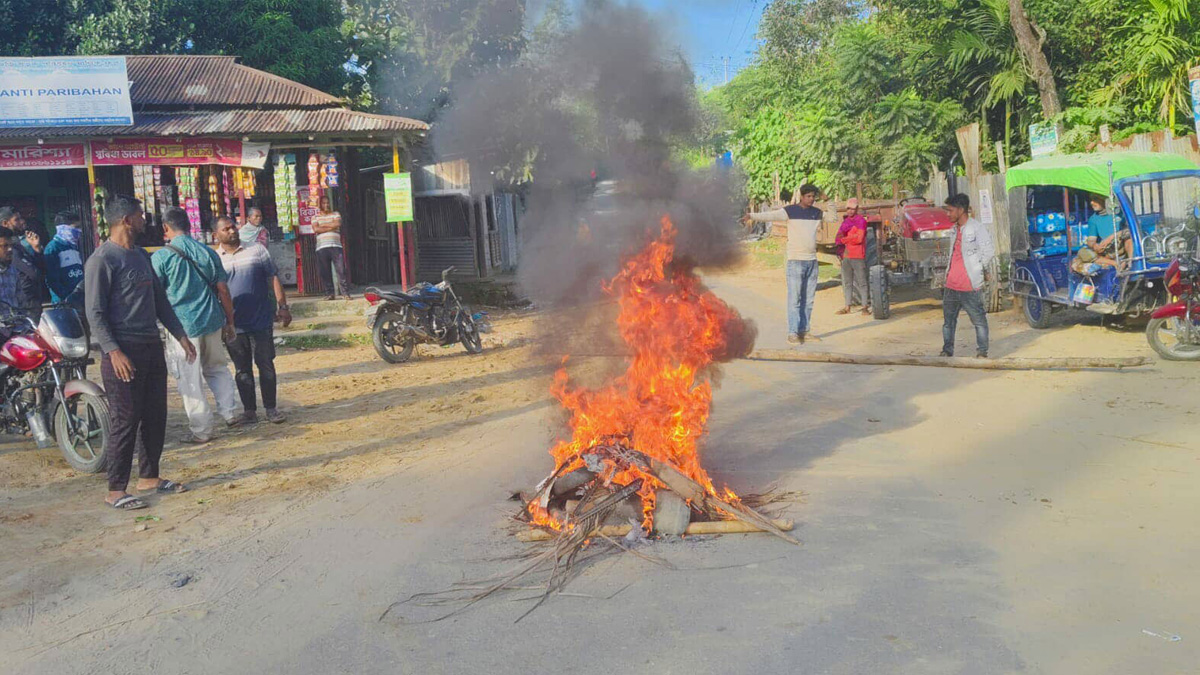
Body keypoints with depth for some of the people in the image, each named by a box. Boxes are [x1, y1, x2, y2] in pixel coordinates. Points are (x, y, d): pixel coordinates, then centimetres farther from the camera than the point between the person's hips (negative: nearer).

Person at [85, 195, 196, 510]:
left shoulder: (142, 256, 15)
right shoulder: (102, 260, -11)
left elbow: (160, 301, 21)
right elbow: (95, 313, -15)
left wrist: (181, 336, 17)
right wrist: (114, 352, -22)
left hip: (152, 348, 8)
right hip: (124, 352, -8)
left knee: (155, 416, 12)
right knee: (125, 421, -5)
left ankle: (149, 476, 24)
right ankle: (115, 490, 2)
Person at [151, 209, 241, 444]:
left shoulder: (161, 256, -8)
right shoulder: (207, 252, 4)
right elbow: (223, 290, 6)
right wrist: (229, 322, 15)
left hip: (182, 325, -4)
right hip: (212, 321, 4)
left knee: (190, 380, 4)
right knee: (217, 367, 24)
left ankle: (201, 430, 10)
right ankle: (229, 412, 17)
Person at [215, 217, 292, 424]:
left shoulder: (257, 250, 3)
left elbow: (274, 278, 4)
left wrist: (282, 307, -5)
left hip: (261, 321, -1)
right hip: (233, 325, 1)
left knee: (266, 365, 3)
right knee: (242, 369, 8)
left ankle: (270, 408, 14)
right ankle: (249, 409, 18)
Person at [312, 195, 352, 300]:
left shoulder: (336, 214, 16)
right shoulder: (315, 217, 15)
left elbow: (337, 224, -5)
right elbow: (316, 229, -3)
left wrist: (323, 225, 1)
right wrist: (331, 227, -3)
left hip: (335, 246, 0)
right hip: (322, 247, 1)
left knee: (341, 270, -8)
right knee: (325, 272, -1)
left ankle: (345, 292, -8)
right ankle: (329, 293, 4)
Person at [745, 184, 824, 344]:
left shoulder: (817, 213, 12)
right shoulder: (790, 211, -5)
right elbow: (770, 216, -19)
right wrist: (751, 216, -35)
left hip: (812, 261, 6)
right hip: (795, 260, -6)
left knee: (808, 299, 9)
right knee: (794, 299, -6)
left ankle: (804, 331, 16)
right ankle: (792, 333, -5)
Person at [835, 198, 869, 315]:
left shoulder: (861, 221, -5)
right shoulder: (845, 221, 16)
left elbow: (859, 238, -14)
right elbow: (838, 238, 10)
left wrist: (843, 239, -6)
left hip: (858, 257, -7)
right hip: (846, 256, 7)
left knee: (861, 282, -4)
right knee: (847, 283, 10)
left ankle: (865, 307, -2)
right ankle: (848, 307, 15)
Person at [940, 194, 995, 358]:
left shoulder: (977, 228, -12)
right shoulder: (956, 229, 14)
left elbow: (989, 252, -15)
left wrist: (979, 269, -5)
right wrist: (949, 272, 15)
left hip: (969, 286, -8)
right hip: (951, 285, 8)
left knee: (979, 320, 2)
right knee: (948, 320, 14)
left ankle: (982, 352, 9)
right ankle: (947, 351, 23)